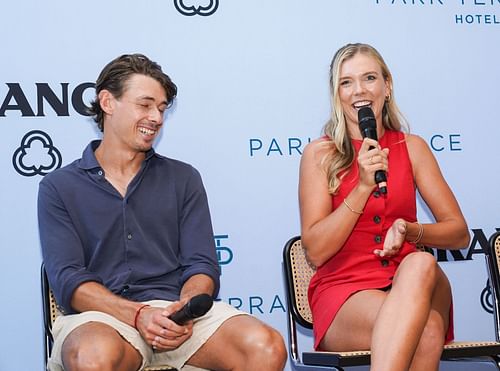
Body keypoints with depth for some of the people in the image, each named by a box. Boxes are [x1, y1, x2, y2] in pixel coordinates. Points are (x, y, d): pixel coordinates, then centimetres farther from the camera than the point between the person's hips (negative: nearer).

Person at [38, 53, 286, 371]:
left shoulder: (183, 178, 18)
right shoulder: (59, 187, 11)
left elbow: (202, 265, 9)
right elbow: (68, 279, -2)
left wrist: (184, 308, -15)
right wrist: (138, 315, -18)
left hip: (178, 309, 2)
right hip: (101, 315, -2)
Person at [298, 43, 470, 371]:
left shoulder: (412, 147, 11)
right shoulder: (320, 154, 4)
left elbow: (459, 233, 10)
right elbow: (316, 251, -4)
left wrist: (409, 230, -11)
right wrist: (363, 186, -13)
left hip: (409, 286, 3)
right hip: (343, 289, -3)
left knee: (421, 263, -36)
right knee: (424, 330, -37)